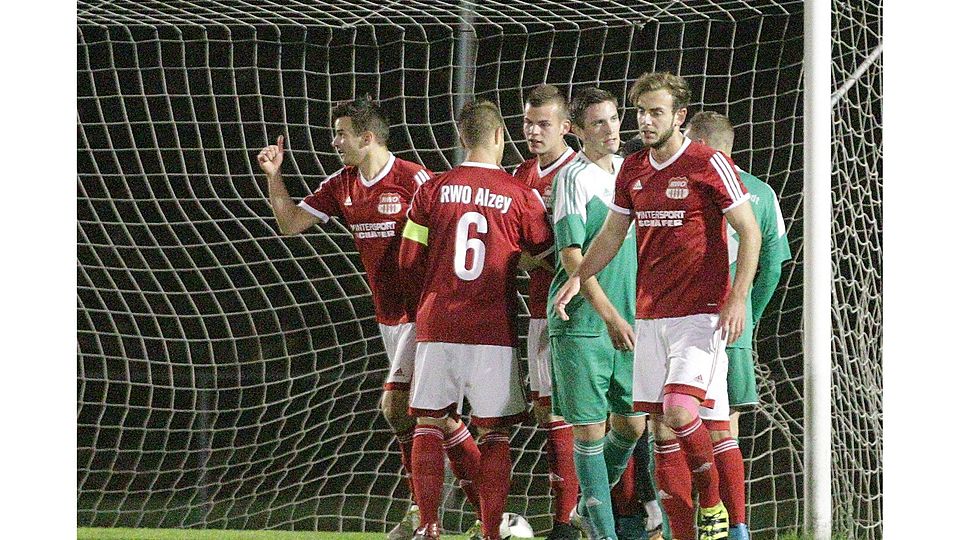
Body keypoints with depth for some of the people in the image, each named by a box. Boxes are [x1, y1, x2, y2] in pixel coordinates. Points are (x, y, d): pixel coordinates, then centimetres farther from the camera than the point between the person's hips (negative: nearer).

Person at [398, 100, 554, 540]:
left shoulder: (432, 190, 2)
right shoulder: (520, 196, -2)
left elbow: (409, 263, 5)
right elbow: (545, 252, 8)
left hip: (436, 326, 1)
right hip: (494, 332, -1)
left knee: (429, 425, 10)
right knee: (494, 436, 4)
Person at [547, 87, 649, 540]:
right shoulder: (573, 178, -10)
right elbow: (571, 256, -16)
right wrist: (609, 315, -23)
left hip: (628, 320, 7)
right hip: (582, 322, -6)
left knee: (632, 422, 9)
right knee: (590, 429, -3)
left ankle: (591, 502, 31)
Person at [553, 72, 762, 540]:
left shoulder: (708, 164, -7)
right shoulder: (633, 169, 11)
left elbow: (750, 231, -6)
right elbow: (611, 234, 22)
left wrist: (738, 298, -14)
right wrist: (577, 278, 8)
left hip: (700, 312, -6)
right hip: (650, 315, 6)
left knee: (678, 413, -20)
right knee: (661, 428, 3)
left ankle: (711, 501, 3)